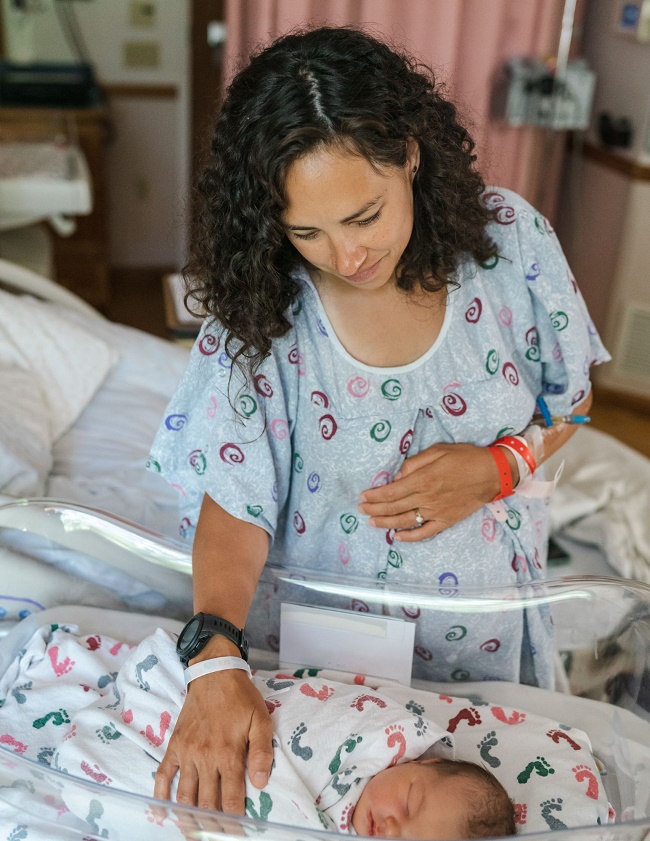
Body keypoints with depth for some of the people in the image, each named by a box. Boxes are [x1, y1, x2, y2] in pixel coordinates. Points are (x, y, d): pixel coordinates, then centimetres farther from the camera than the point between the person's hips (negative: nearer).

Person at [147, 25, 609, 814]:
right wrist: (215, 663, -34)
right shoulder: (258, 305, -21)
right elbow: (235, 501, -20)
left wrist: (498, 466, -22)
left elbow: (571, 398, -2)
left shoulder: (509, 238, -17)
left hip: (481, 623, 2)